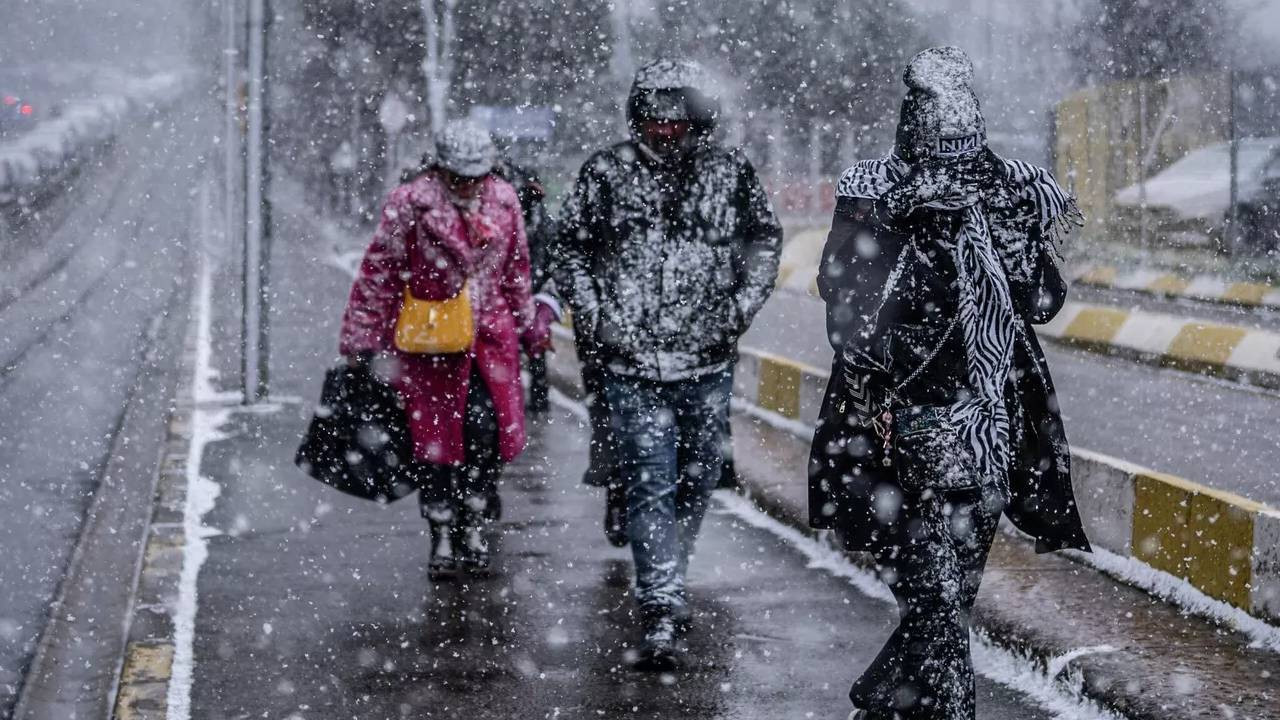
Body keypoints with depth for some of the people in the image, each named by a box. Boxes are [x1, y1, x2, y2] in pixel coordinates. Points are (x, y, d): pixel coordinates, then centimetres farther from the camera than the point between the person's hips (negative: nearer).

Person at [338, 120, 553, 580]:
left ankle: (473, 528, 10)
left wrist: (529, 325, 24)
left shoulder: (504, 201, 5)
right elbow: (377, 275, -4)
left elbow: (516, 271, 19)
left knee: (490, 431, -9)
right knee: (433, 438, 2)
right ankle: (442, 540, 15)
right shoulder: (409, 205, -8)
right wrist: (362, 341, -4)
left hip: (490, 336, 3)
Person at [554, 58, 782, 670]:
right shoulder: (606, 173, -2)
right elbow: (570, 249, 7)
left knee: (697, 480, 13)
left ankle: (664, 584, 36)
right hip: (632, 364, -2)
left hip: (708, 361, 3)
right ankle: (662, 618, -12)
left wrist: (742, 306, 1)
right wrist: (595, 319, -4)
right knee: (650, 485, -9)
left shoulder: (731, 173, 1)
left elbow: (764, 239, 14)